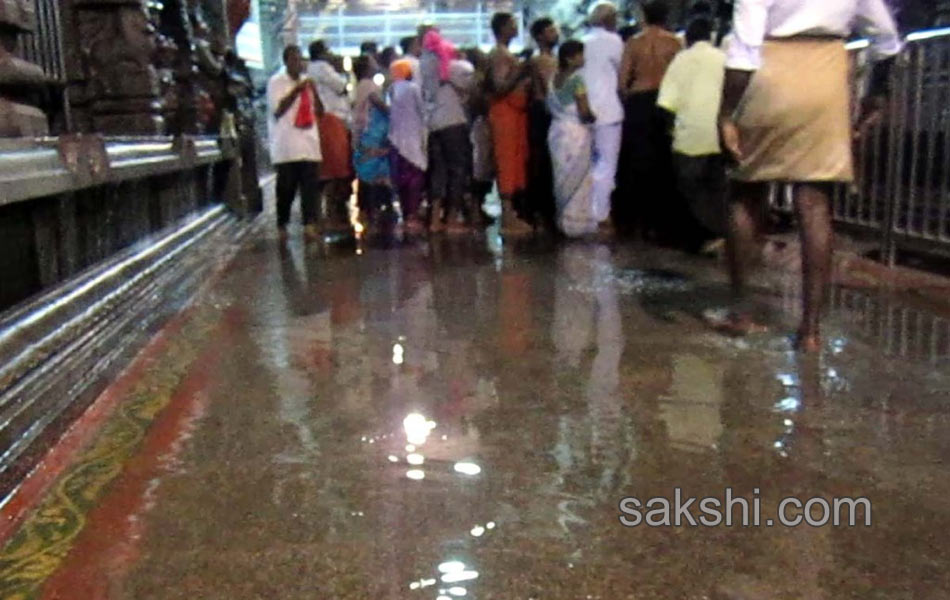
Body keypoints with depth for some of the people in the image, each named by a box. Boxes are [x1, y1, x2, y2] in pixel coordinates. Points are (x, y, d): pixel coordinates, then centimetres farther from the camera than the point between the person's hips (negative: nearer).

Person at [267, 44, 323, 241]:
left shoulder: (307, 82, 18)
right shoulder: (276, 82, 1)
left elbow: (320, 111, 15)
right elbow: (277, 110, -9)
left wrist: (314, 91, -2)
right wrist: (296, 91, -12)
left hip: (309, 144, 4)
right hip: (286, 146, -4)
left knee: (311, 186, -5)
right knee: (286, 188, 1)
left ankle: (309, 225, -6)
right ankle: (282, 225, 14)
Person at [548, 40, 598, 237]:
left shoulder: (554, 79, 8)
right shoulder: (577, 78, -14)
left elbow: (551, 106, 13)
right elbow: (584, 112, -19)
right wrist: (594, 118, 0)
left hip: (557, 130, 7)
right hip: (576, 132, -7)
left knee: (563, 178, 14)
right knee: (579, 178, 2)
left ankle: (563, 219, 20)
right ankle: (577, 221, 6)